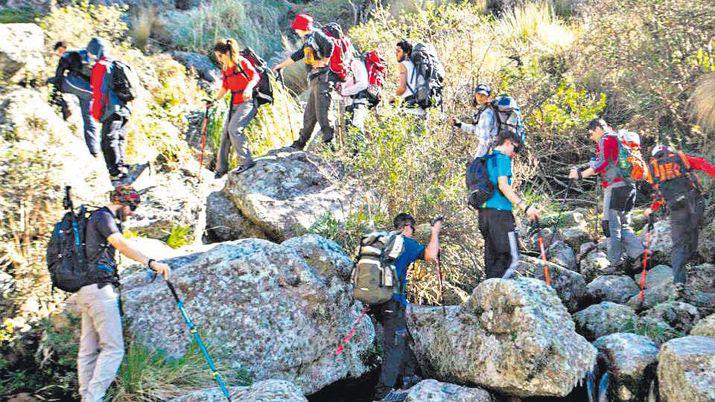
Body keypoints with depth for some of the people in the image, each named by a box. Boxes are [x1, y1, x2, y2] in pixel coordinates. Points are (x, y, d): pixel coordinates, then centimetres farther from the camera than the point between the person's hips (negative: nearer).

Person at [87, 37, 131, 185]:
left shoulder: (100, 66, -4)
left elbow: (99, 92, -10)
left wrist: (96, 113, -6)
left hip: (111, 110, -8)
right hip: (124, 109, 8)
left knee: (109, 141, -10)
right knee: (120, 140, 14)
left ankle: (117, 172, -19)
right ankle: (122, 167, 10)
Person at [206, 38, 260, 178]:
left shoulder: (242, 62, -9)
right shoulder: (225, 68, 13)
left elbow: (255, 76, -20)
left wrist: (248, 88, -38)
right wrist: (214, 100, 11)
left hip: (247, 101, -8)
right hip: (235, 104, 8)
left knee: (234, 128, -23)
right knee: (225, 133, 5)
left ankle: (247, 161, -17)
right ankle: (221, 167, 14)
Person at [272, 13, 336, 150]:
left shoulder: (316, 34, -2)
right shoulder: (308, 41, 26)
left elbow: (329, 44, -21)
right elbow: (296, 56, 37)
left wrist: (324, 62, -14)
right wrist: (280, 66, 46)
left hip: (323, 78, -9)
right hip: (315, 81, 9)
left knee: (322, 113, -15)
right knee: (309, 114, 13)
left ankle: (330, 142, -17)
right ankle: (300, 143, 20)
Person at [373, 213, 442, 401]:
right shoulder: (406, 243, -7)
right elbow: (431, 255, -16)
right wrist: (435, 232, -2)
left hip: (377, 301, 8)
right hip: (393, 303, -8)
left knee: (404, 339, 21)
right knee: (394, 347, -4)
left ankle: (409, 378, 32)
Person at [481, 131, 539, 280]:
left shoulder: (487, 160, 22)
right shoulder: (502, 158, -5)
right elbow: (503, 185, -17)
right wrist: (525, 207, -21)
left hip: (484, 212, 9)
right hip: (499, 212, -9)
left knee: (492, 256, 9)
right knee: (511, 258, -11)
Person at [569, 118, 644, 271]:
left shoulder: (605, 140, -3)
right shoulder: (617, 139, 25)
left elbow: (603, 164, -14)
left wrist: (580, 175, -12)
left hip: (616, 186, -9)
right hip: (628, 185, 9)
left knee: (611, 224, -6)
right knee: (623, 225, 14)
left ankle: (617, 263, -6)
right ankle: (639, 252, 0)